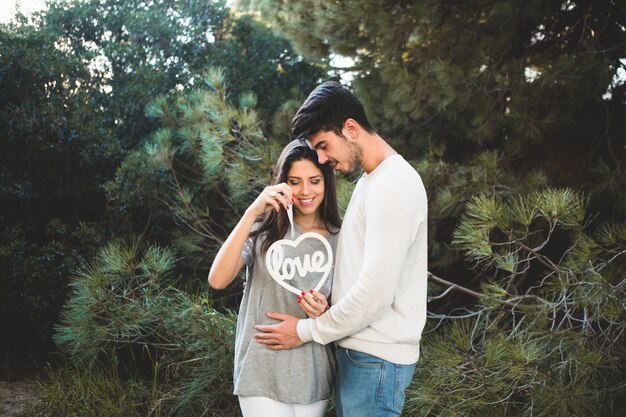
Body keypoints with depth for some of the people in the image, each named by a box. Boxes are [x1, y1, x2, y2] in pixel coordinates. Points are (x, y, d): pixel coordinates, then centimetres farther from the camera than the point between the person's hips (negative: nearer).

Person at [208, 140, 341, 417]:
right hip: (263, 373, -3)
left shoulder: (337, 239, 5)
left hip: (313, 375, 3)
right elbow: (217, 280, -18)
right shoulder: (263, 230, -3)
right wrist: (252, 212, -22)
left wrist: (324, 311, -11)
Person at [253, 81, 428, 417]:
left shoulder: (393, 186, -18)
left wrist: (307, 331, -12)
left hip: (375, 358, -9)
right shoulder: (370, 180, 14)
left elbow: (376, 292, -22)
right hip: (358, 348, 9)